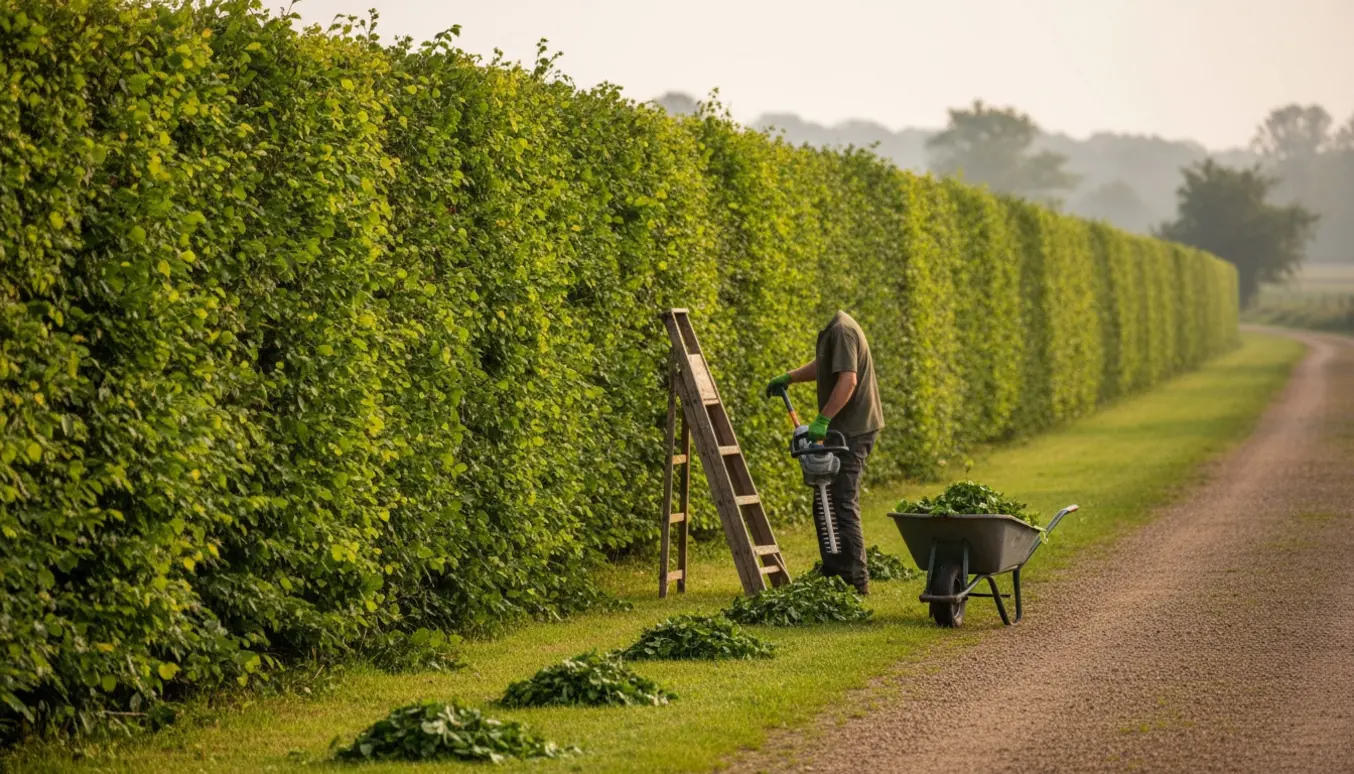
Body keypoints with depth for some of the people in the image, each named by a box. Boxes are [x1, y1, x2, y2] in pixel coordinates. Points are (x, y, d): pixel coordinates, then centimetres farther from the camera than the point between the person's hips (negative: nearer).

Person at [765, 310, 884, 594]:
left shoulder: (842, 331, -18)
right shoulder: (831, 330, 15)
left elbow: (848, 380, -27)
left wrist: (822, 419, -27)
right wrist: (788, 378, 31)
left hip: (852, 431, -10)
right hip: (842, 430, 10)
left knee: (842, 504, -9)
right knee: (828, 503, 15)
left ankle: (856, 580, -6)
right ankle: (833, 574, 22)